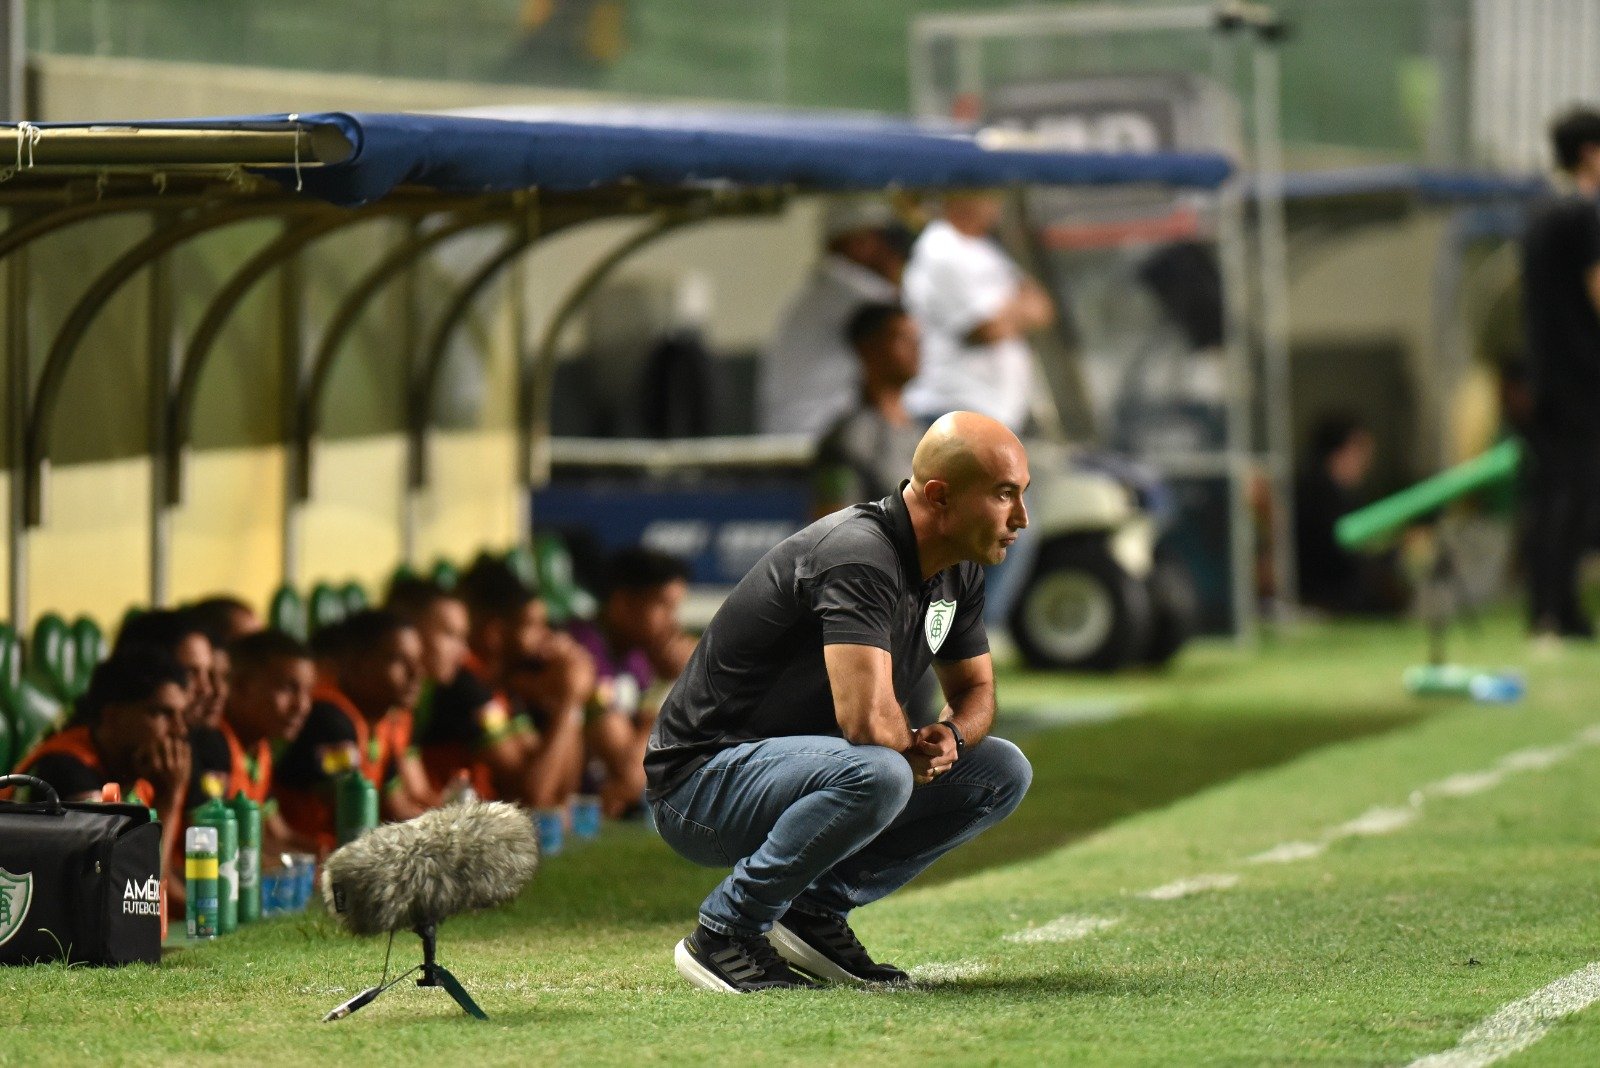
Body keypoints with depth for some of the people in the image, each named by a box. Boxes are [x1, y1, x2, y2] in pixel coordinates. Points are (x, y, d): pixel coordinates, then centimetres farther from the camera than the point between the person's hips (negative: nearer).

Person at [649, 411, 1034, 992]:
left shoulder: (958, 572, 4)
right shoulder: (859, 557, -26)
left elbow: (975, 689, 17)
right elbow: (868, 720, -37)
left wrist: (952, 736, -7)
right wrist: (913, 749, -13)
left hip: (800, 769, 9)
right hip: (702, 784, -9)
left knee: (1002, 770, 3)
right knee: (877, 773, -37)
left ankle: (816, 911, 5)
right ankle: (725, 932, -17)